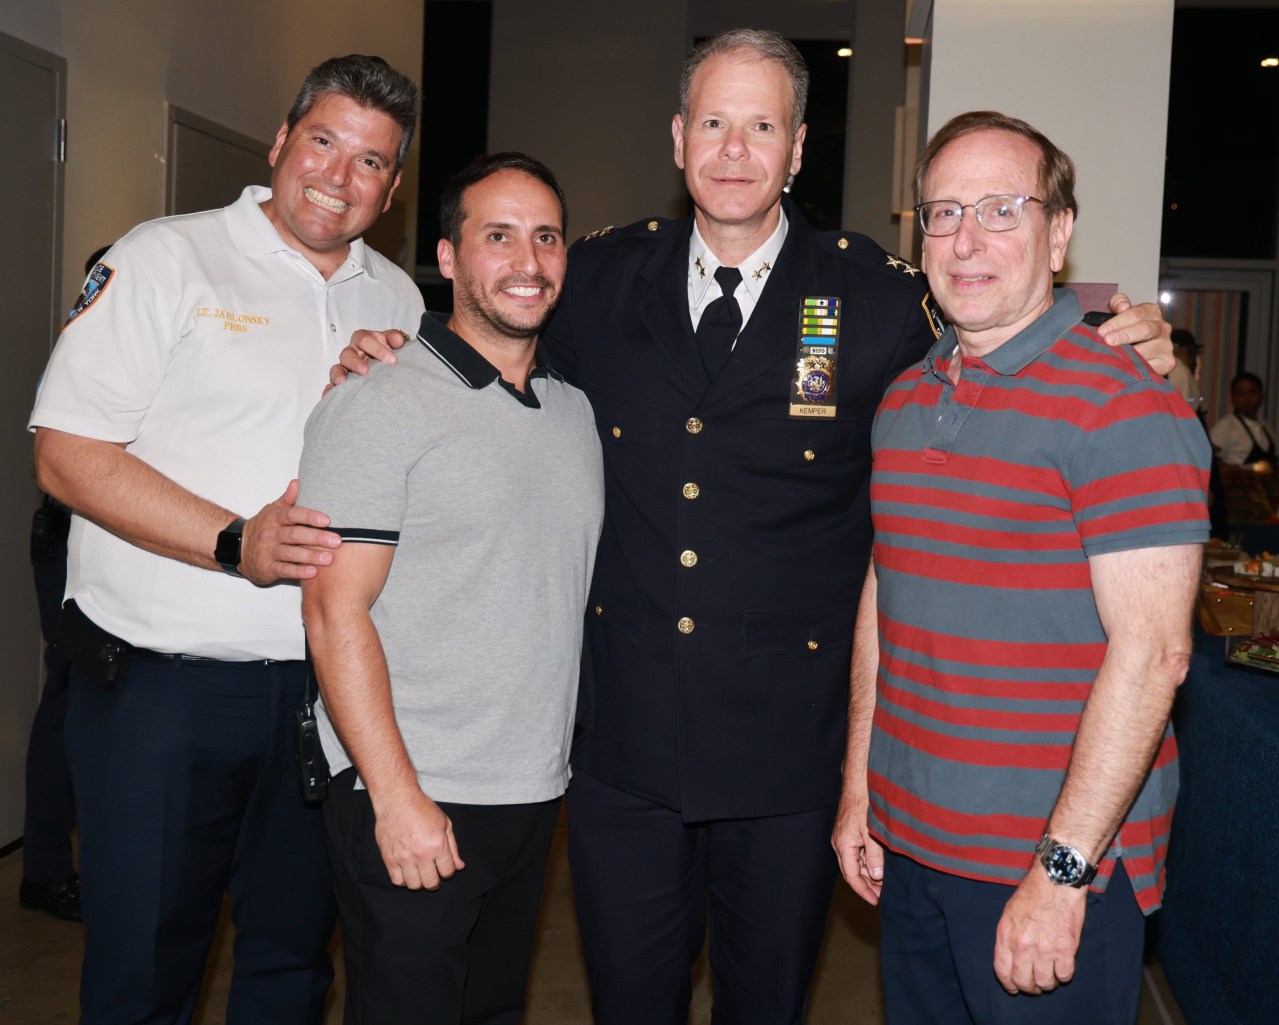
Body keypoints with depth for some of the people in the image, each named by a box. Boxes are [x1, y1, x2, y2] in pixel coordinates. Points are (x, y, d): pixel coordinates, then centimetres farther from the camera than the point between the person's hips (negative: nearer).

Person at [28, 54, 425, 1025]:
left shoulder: (398, 301, 11)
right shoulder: (167, 260, -2)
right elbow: (68, 454, -10)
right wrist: (235, 543, -20)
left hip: (325, 682, 4)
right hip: (158, 680, -4)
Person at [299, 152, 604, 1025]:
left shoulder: (578, 410, 10)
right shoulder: (382, 406, -10)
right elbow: (336, 609, -14)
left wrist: (555, 765, 10)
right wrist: (397, 795, -18)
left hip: (537, 794, 6)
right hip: (412, 804, -6)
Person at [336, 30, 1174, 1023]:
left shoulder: (880, 297, -5)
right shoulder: (603, 279, 2)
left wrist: (1119, 348, -12)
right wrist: (388, 365, 3)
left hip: (788, 751, -1)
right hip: (621, 740, 2)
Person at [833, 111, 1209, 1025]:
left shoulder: (1125, 405, -13)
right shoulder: (904, 400, 8)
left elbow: (1152, 651, -18)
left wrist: (1061, 870, -20)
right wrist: (857, 792, 12)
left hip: (1058, 860, -6)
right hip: (908, 842, 6)